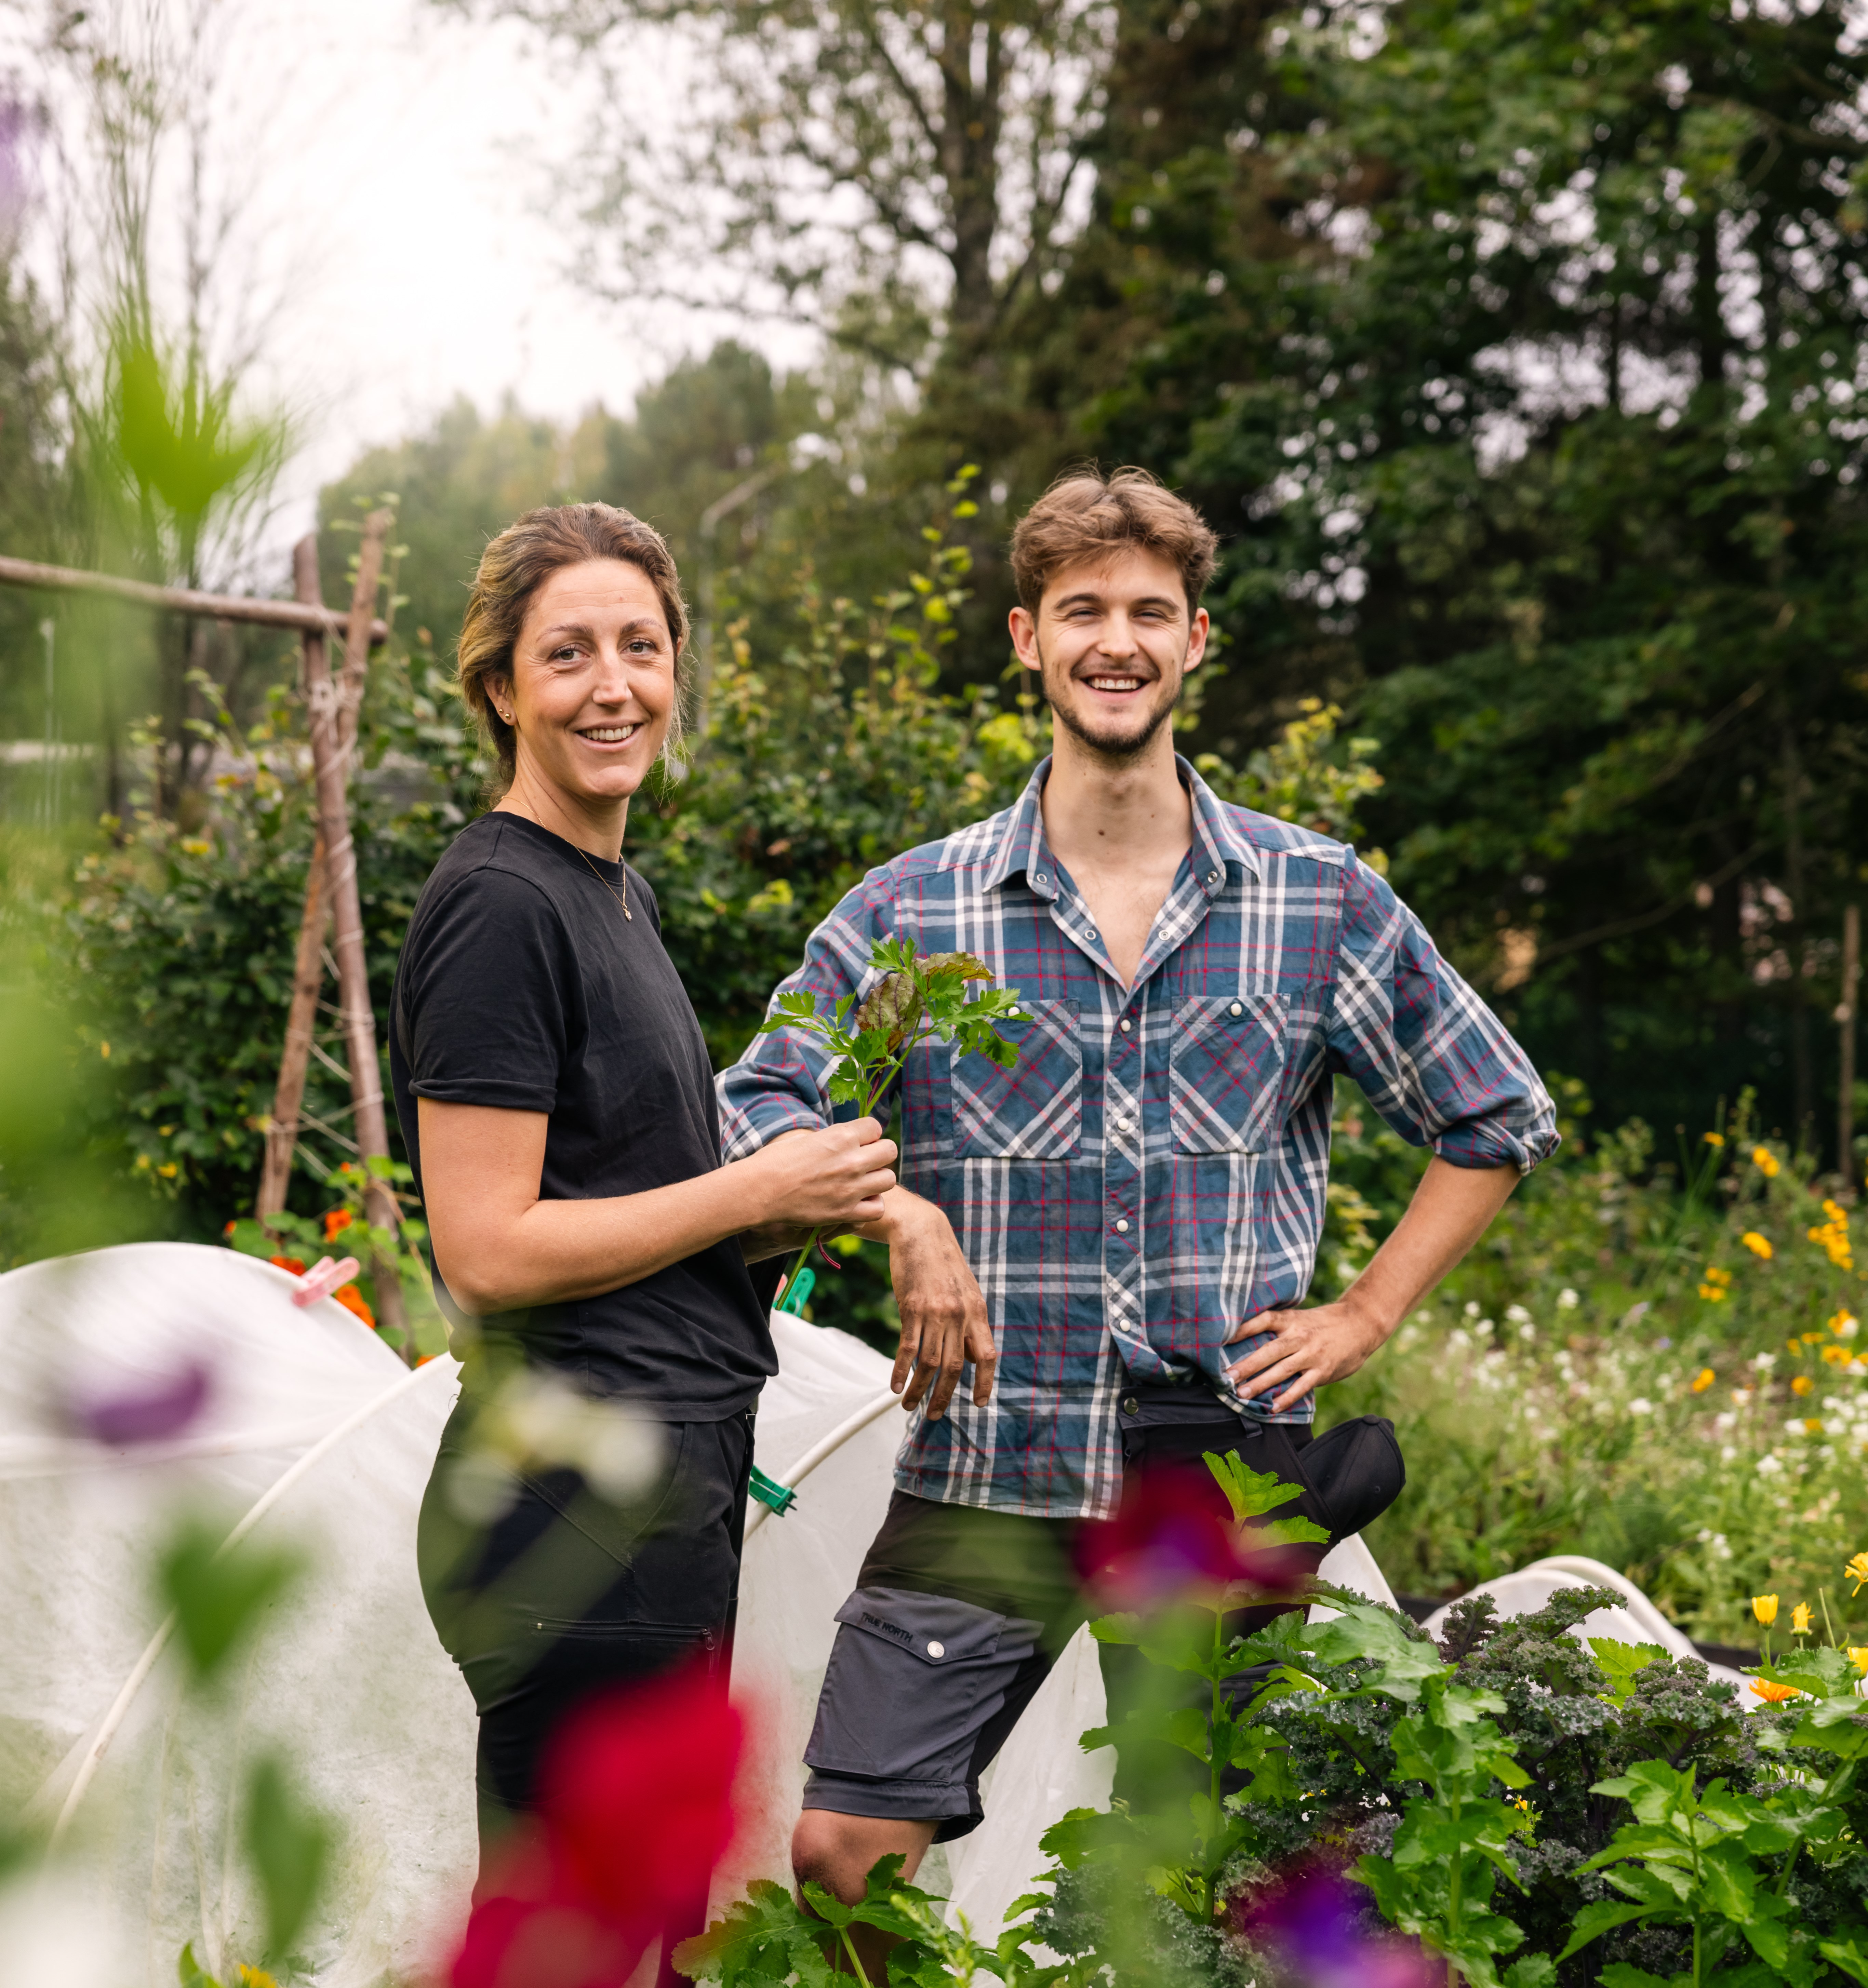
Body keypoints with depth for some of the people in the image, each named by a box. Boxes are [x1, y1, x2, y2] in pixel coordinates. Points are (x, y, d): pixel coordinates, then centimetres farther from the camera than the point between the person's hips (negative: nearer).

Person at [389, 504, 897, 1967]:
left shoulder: (619, 891, 15)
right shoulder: (498, 904, -14)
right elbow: (487, 1252, -20)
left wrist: (816, 1203, 6)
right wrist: (762, 1193, -12)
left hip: (667, 1485, 10)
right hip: (576, 1501, -10)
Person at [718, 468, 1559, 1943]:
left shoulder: (1325, 904, 4)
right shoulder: (914, 909, 3)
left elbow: (1499, 1119, 13)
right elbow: (754, 1109, 4)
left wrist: (1367, 1316, 4)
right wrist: (901, 1214, -13)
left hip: (1228, 1473, 1)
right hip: (988, 1477, 0)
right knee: (842, 1849, -4)